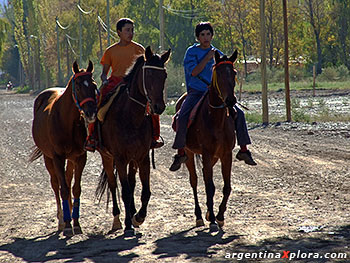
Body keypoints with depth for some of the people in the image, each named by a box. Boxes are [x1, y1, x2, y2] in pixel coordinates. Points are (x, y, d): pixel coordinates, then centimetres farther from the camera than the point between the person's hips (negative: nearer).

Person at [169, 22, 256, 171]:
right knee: (182, 117, -27)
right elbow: (193, 72, -13)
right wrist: (208, 57, -15)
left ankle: (243, 150, -6)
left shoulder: (218, 54, 11)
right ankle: (181, 152, -15)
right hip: (196, 93, -3)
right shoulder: (191, 52, 1)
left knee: (238, 113, -14)